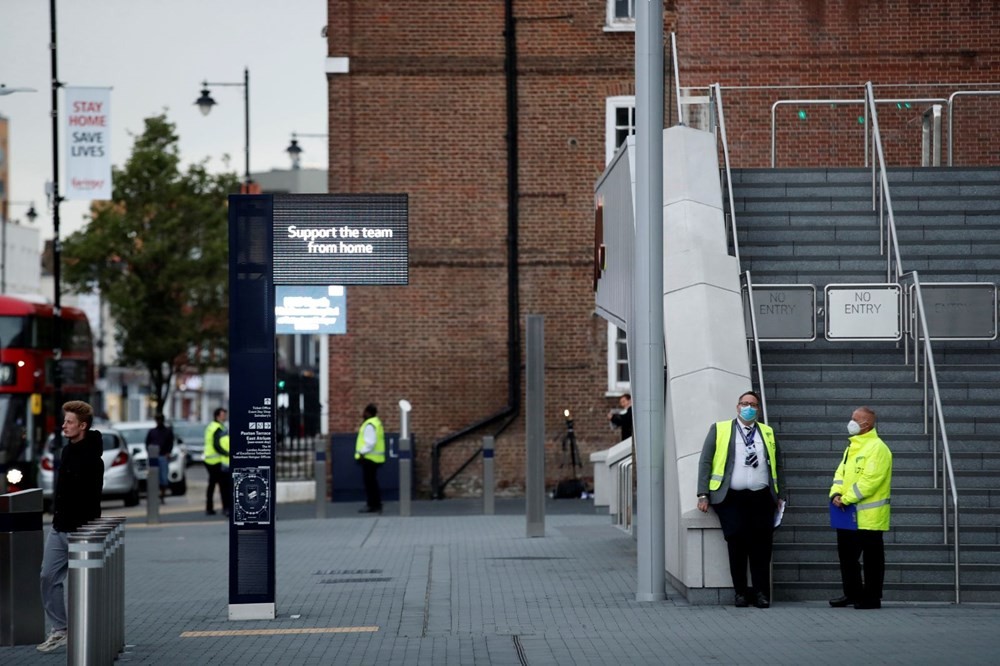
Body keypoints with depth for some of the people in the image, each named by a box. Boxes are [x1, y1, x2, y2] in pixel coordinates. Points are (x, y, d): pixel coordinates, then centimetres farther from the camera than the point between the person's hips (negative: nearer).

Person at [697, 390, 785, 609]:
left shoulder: (768, 433, 18)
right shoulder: (719, 429, 10)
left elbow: (777, 466, 19)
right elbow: (705, 462, 5)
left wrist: (781, 496, 10)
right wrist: (703, 495, -3)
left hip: (761, 498, 2)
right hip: (731, 498, -2)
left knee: (762, 545, -8)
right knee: (737, 542, -13)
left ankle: (761, 592, -2)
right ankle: (741, 592, -3)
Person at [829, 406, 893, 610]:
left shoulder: (877, 448, -13)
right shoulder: (852, 447, 16)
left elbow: (869, 480, -20)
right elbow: (841, 472, 14)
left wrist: (847, 499, -20)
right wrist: (836, 494, -5)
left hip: (868, 516, -9)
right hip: (848, 516, 9)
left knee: (872, 557, 0)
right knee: (847, 554, 12)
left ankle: (872, 597, 6)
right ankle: (852, 593, 21)